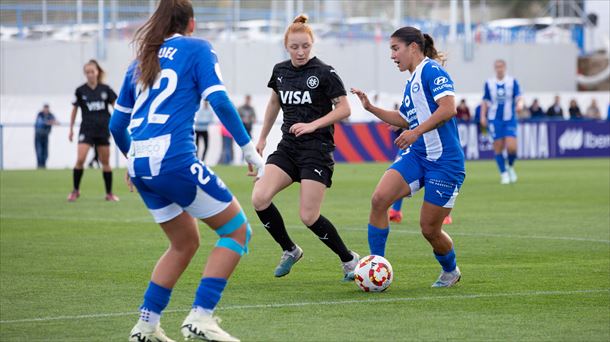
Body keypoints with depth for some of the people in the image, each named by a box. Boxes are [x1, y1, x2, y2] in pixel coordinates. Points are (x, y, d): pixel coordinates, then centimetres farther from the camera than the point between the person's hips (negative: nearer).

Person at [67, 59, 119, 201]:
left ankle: (109, 193, 14)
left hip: (103, 130, 1)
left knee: (105, 162, 5)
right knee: (80, 159, -15)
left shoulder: (105, 89, 1)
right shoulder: (80, 91, -1)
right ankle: (75, 190, 0)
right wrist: (71, 129, 9)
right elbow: (74, 110, 9)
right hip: (87, 129, -1)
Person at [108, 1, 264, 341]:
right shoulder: (197, 48, 6)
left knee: (185, 243, 22)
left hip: (140, 164, 7)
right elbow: (219, 99, -8)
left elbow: (117, 124, 24)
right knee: (238, 230, 4)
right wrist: (249, 147, -4)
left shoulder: (141, 60, 22)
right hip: (174, 159, -7)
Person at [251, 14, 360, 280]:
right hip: (288, 147, 5)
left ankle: (349, 259, 11)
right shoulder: (280, 71, 8)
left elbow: (344, 109, -7)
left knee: (309, 217, -11)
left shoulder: (324, 73, -8)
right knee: (259, 198, -14)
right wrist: (263, 137, 27)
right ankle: (289, 250, 7)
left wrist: (313, 125, -18)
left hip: (317, 149, -5)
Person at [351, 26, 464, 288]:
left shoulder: (431, 70, -10)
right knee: (379, 198, -16)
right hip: (416, 156, 8)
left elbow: (448, 108, -23)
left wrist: (416, 132, -27)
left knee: (429, 229, -1)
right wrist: (371, 108, 22)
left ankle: (451, 271, 30)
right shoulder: (411, 83, 18)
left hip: (444, 161, -8)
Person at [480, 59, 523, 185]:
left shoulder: (512, 81, 2)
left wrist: (520, 104, -25)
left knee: (511, 147, -12)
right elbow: (485, 101, 10)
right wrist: (483, 116, 2)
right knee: (498, 148, -3)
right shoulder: (489, 83, 4)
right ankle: (503, 173, 10)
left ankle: (511, 167, 17)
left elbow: (519, 97, -4)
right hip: (495, 119, 1)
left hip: (510, 119, -1)